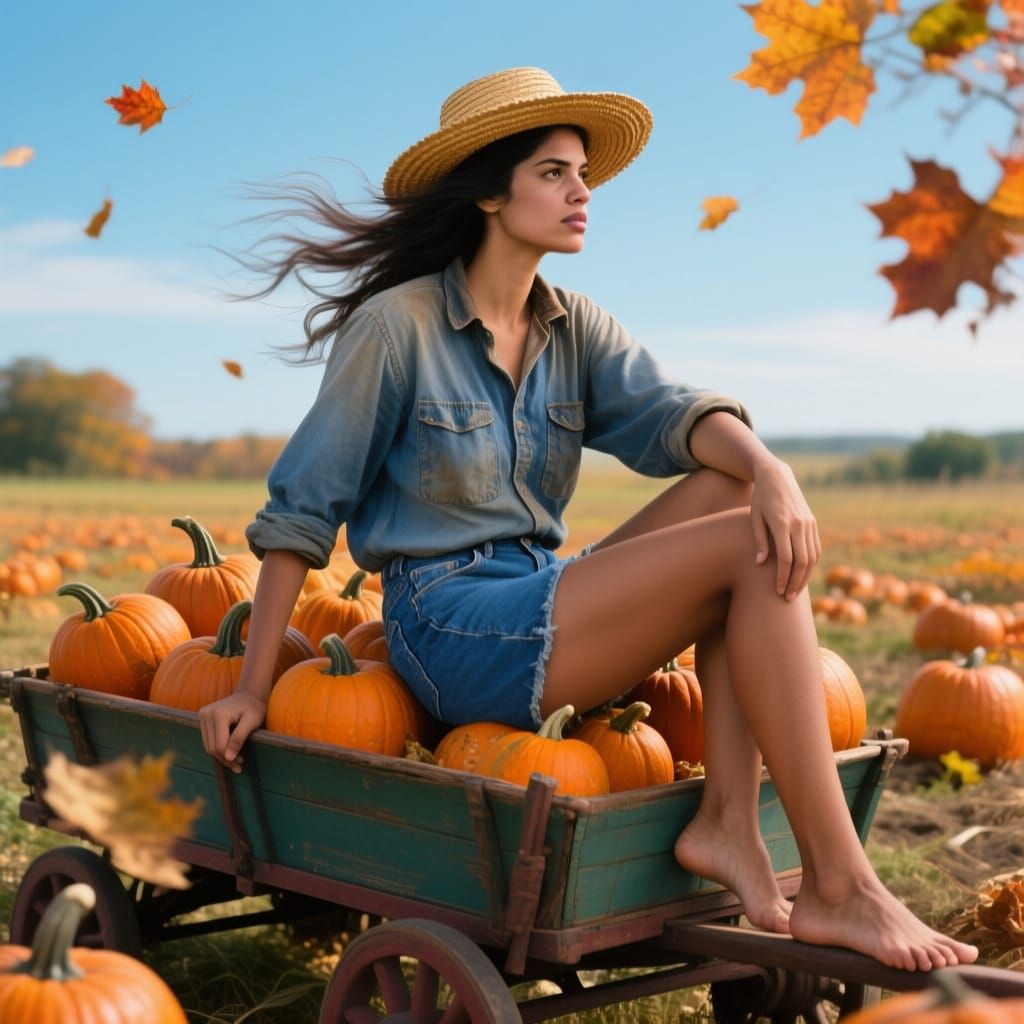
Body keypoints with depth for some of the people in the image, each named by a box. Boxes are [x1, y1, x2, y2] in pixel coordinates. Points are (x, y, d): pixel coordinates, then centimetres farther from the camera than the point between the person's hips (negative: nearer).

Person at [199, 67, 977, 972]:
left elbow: (669, 413, -7)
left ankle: (727, 821, -15)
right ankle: (838, 887, -19)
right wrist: (253, 690, -9)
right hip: (455, 632, -7)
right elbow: (299, 511, -7)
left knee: (740, 484, -8)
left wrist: (769, 470, -29)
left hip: (542, 604, 7)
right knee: (754, 551, -18)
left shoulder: (576, 328, 11)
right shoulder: (399, 324, -8)